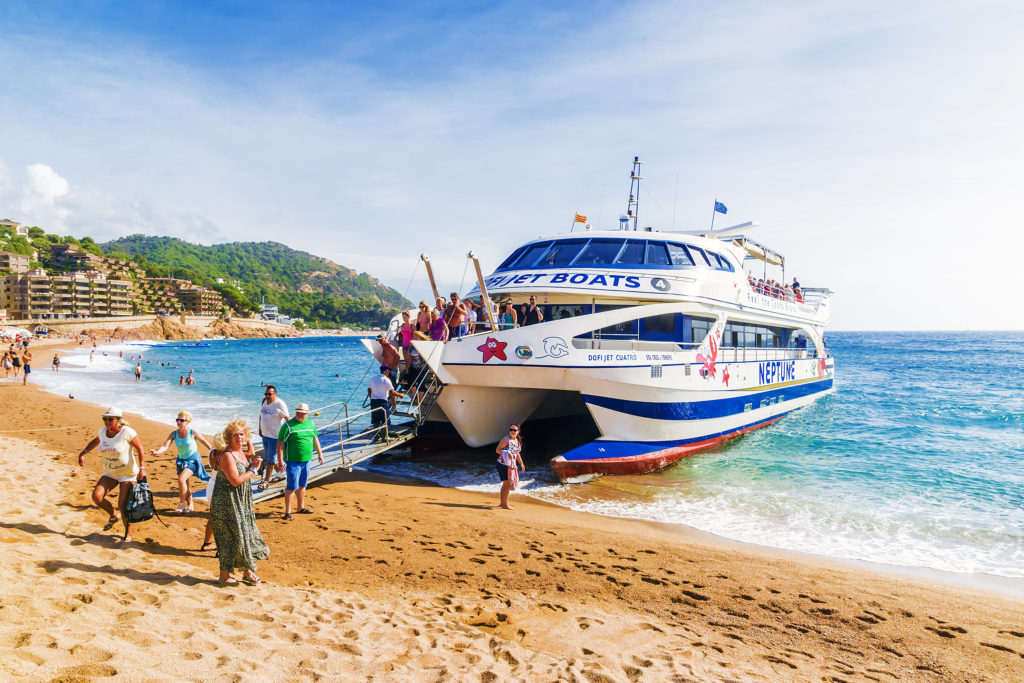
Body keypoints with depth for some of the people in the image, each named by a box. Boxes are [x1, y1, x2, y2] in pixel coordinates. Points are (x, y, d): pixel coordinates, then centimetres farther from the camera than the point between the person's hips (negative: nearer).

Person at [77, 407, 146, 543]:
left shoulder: (127, 432, -18)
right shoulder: (103, 431, 0)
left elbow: (140, 449, -12)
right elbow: (95, 441, 23)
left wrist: (141, 468, -18)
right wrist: (83, 453, 17)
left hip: (127, 474, -6)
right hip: (110, 473, 6)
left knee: (123, 505, -10)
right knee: (96, 496, -12)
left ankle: (128, 534, 11)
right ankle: (114, 515, 17)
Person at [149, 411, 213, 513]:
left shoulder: (193, 433, -14)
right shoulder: (173, 434, -6)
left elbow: (204, 442, -1)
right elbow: (165, 446, -15)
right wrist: (156, 452, -37)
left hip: (192, 460, -5)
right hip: (181, 460, 5)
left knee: (181, 478, -23)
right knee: (185, 485, 13)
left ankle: (182, 503, -6)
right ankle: (190, 505, 31)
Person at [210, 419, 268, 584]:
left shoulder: (241, 452, 7)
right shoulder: (227, 455, -20)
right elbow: (235, 480, -25)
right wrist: (253, 469, -16)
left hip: (241, 503, 9)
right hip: (227, 503, -9)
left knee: (245, 532, 16)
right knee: (231, 537, -2)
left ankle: (247, 571, 29)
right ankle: (224, 576, 12)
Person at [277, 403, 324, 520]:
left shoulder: (310, 423, 9)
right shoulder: (288, 426, -10)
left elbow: (315, 439, 20)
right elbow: (280, 444, -12)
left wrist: (320, 453, 19)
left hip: (306, 460, 6)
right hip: (292, 461, -6)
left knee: (302, 485, 17)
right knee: (291, 487, -4)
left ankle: (301, 508, 30)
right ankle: (287, 512, 4)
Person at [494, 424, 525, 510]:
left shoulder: (518, 441, 12)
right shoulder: (506, 439, -12)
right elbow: (497, 450, -14)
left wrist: (521, 464, 23)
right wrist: (506, 453, -29)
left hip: (512, 465, 8)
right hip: (503, 464, -8)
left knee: (506, 484, 16)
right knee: (507, 483, -11)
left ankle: (503, 503, 27)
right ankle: (505, 504, -5)